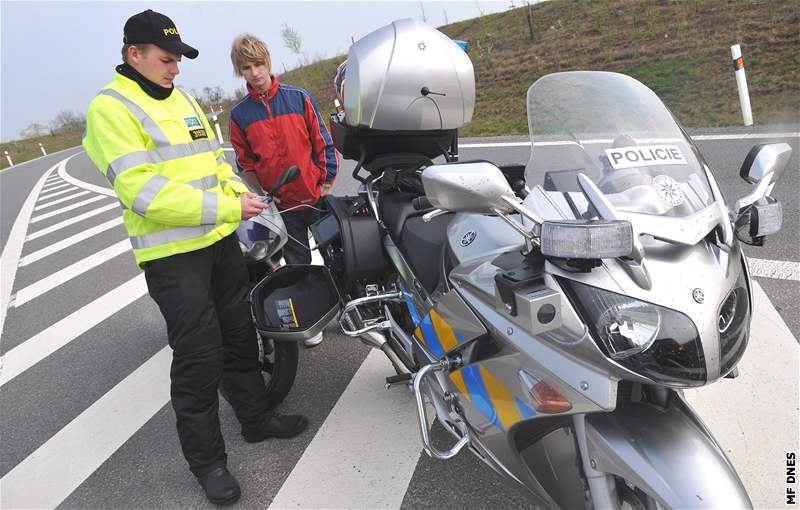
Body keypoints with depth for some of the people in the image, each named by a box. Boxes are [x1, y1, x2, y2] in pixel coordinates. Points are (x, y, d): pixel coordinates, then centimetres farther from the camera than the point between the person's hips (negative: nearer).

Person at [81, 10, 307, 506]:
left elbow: (215, 157, 20)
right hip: (173, 252, -7)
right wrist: (225, 208, -23)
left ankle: (257, 417, 35)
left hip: (221, 240, 7)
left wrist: (238, 191, -2)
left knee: (240, 335, 16)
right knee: (198, 356, -1)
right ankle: (207, 459, 17)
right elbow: (143, 191, -20)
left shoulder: (183, 99, 15)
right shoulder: (111, 107, -10)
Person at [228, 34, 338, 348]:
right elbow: (245, 161, 7)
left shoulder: (299, 97, -1)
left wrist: (327, 180, -5)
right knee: (298, 264, 11)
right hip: (281, 204, 1)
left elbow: (323, 141, 0)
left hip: (316, 196, -1)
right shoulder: (240, 114, 2)